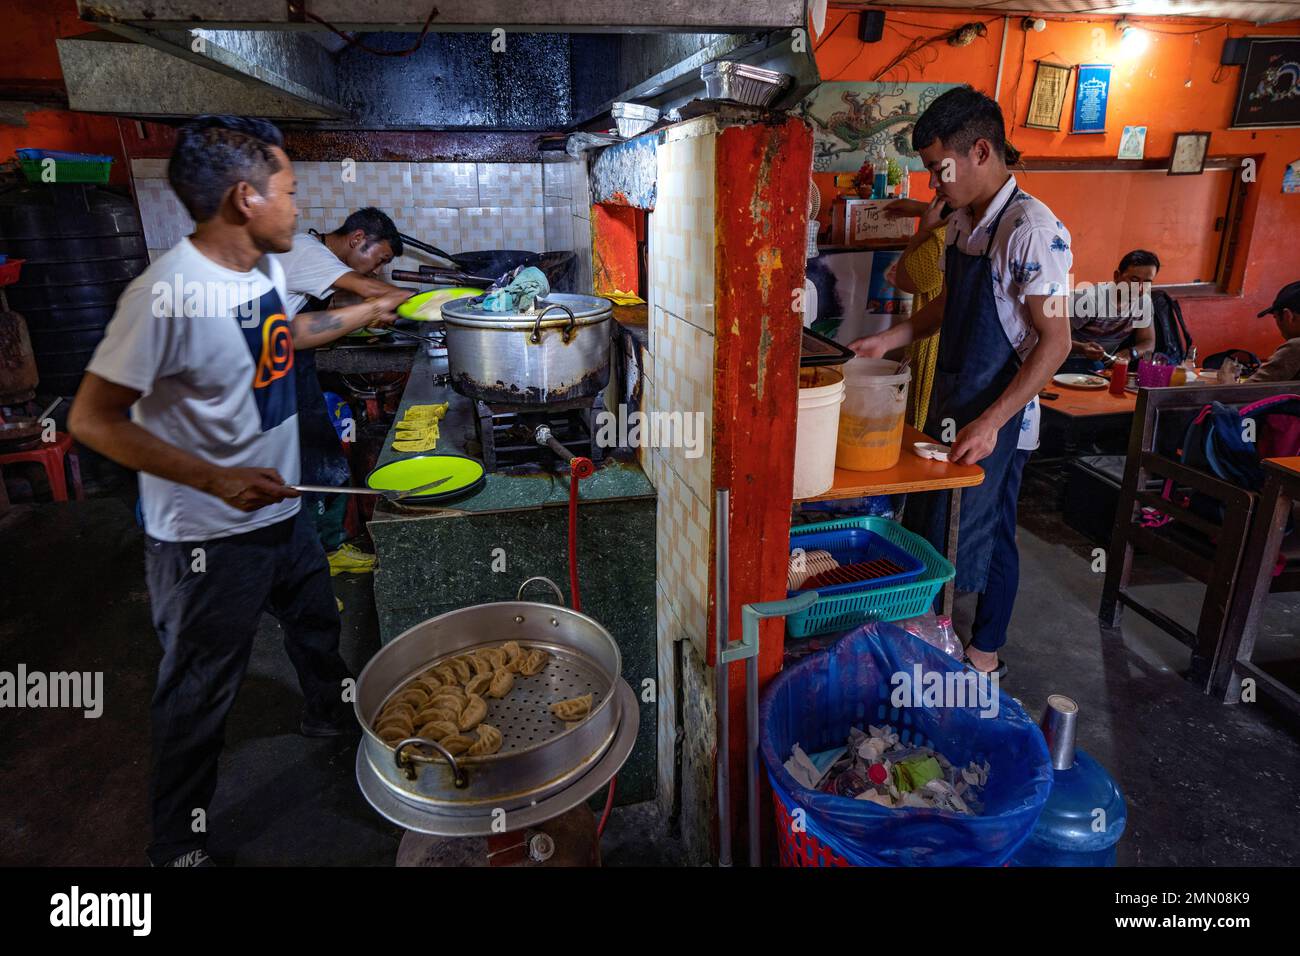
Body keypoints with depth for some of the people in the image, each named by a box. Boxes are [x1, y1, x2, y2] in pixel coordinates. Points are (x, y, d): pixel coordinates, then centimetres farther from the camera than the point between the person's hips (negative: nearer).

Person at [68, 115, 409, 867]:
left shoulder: (265, 264, -1)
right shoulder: (167, 293, -26)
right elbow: (93, 419, -22)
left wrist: (371, 312, 19)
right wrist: (218, 480, -29)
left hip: (283, 510, 8)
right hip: (208, 540, -8)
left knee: (318, 622, 28)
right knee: (200, 693, 10)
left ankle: (331, 712, 58)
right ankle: (177, 845, 33)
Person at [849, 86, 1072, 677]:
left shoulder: (1031, 230, -20)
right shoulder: (961, 223, 6)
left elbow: (1055, 341, -21)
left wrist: (991, 423, -26)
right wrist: (889, 340, 6)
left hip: (998, 416, -8)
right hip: (949, 404, 8)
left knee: (989, 532, 6)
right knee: (928, 517, 17)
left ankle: (987, 650, 26)